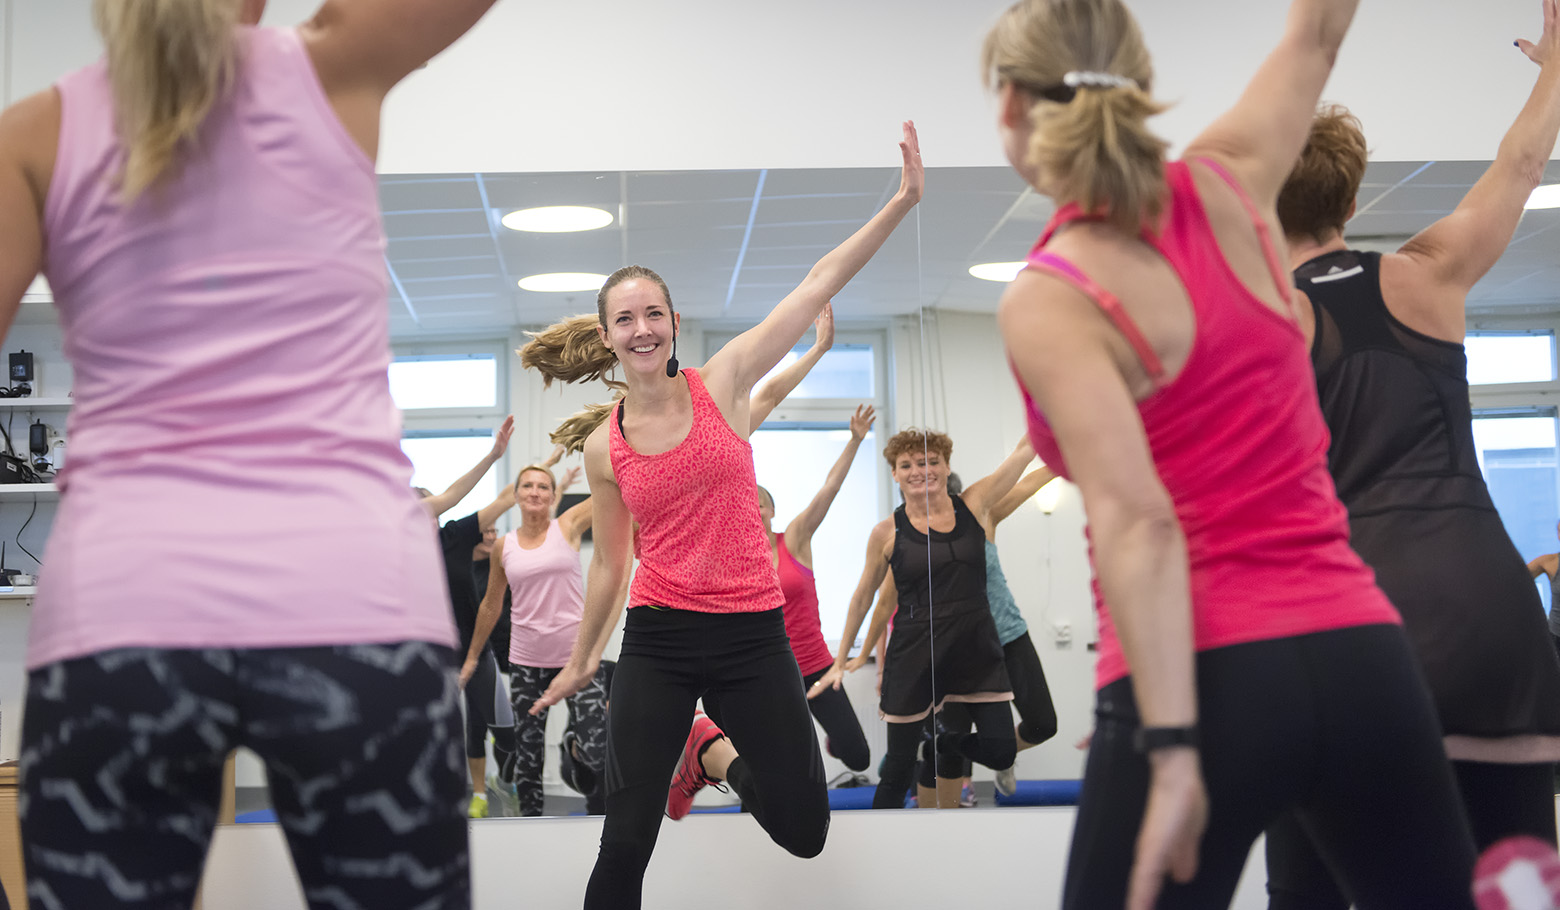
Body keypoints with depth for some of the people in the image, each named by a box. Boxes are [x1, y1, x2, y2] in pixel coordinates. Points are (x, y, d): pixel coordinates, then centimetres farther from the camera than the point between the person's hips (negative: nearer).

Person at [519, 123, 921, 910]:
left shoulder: (723, 383, -2)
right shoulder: (604, 445, 2)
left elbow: (820, 283, -7)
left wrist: (903, 199, -12)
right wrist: (581, 659, 22)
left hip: (752, 635, 0)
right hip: (658, 641, 0)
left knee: (804, 832, 0)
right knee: (625, 847, -6)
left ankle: (714, 753, 30)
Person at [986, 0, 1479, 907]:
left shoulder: (1047, 302, -8)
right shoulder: (1228, 186, 5)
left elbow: (1136, 520, -19)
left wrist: (1171, 752, -20)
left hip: (1208, 683, -5)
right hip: (1362, 654, 5)